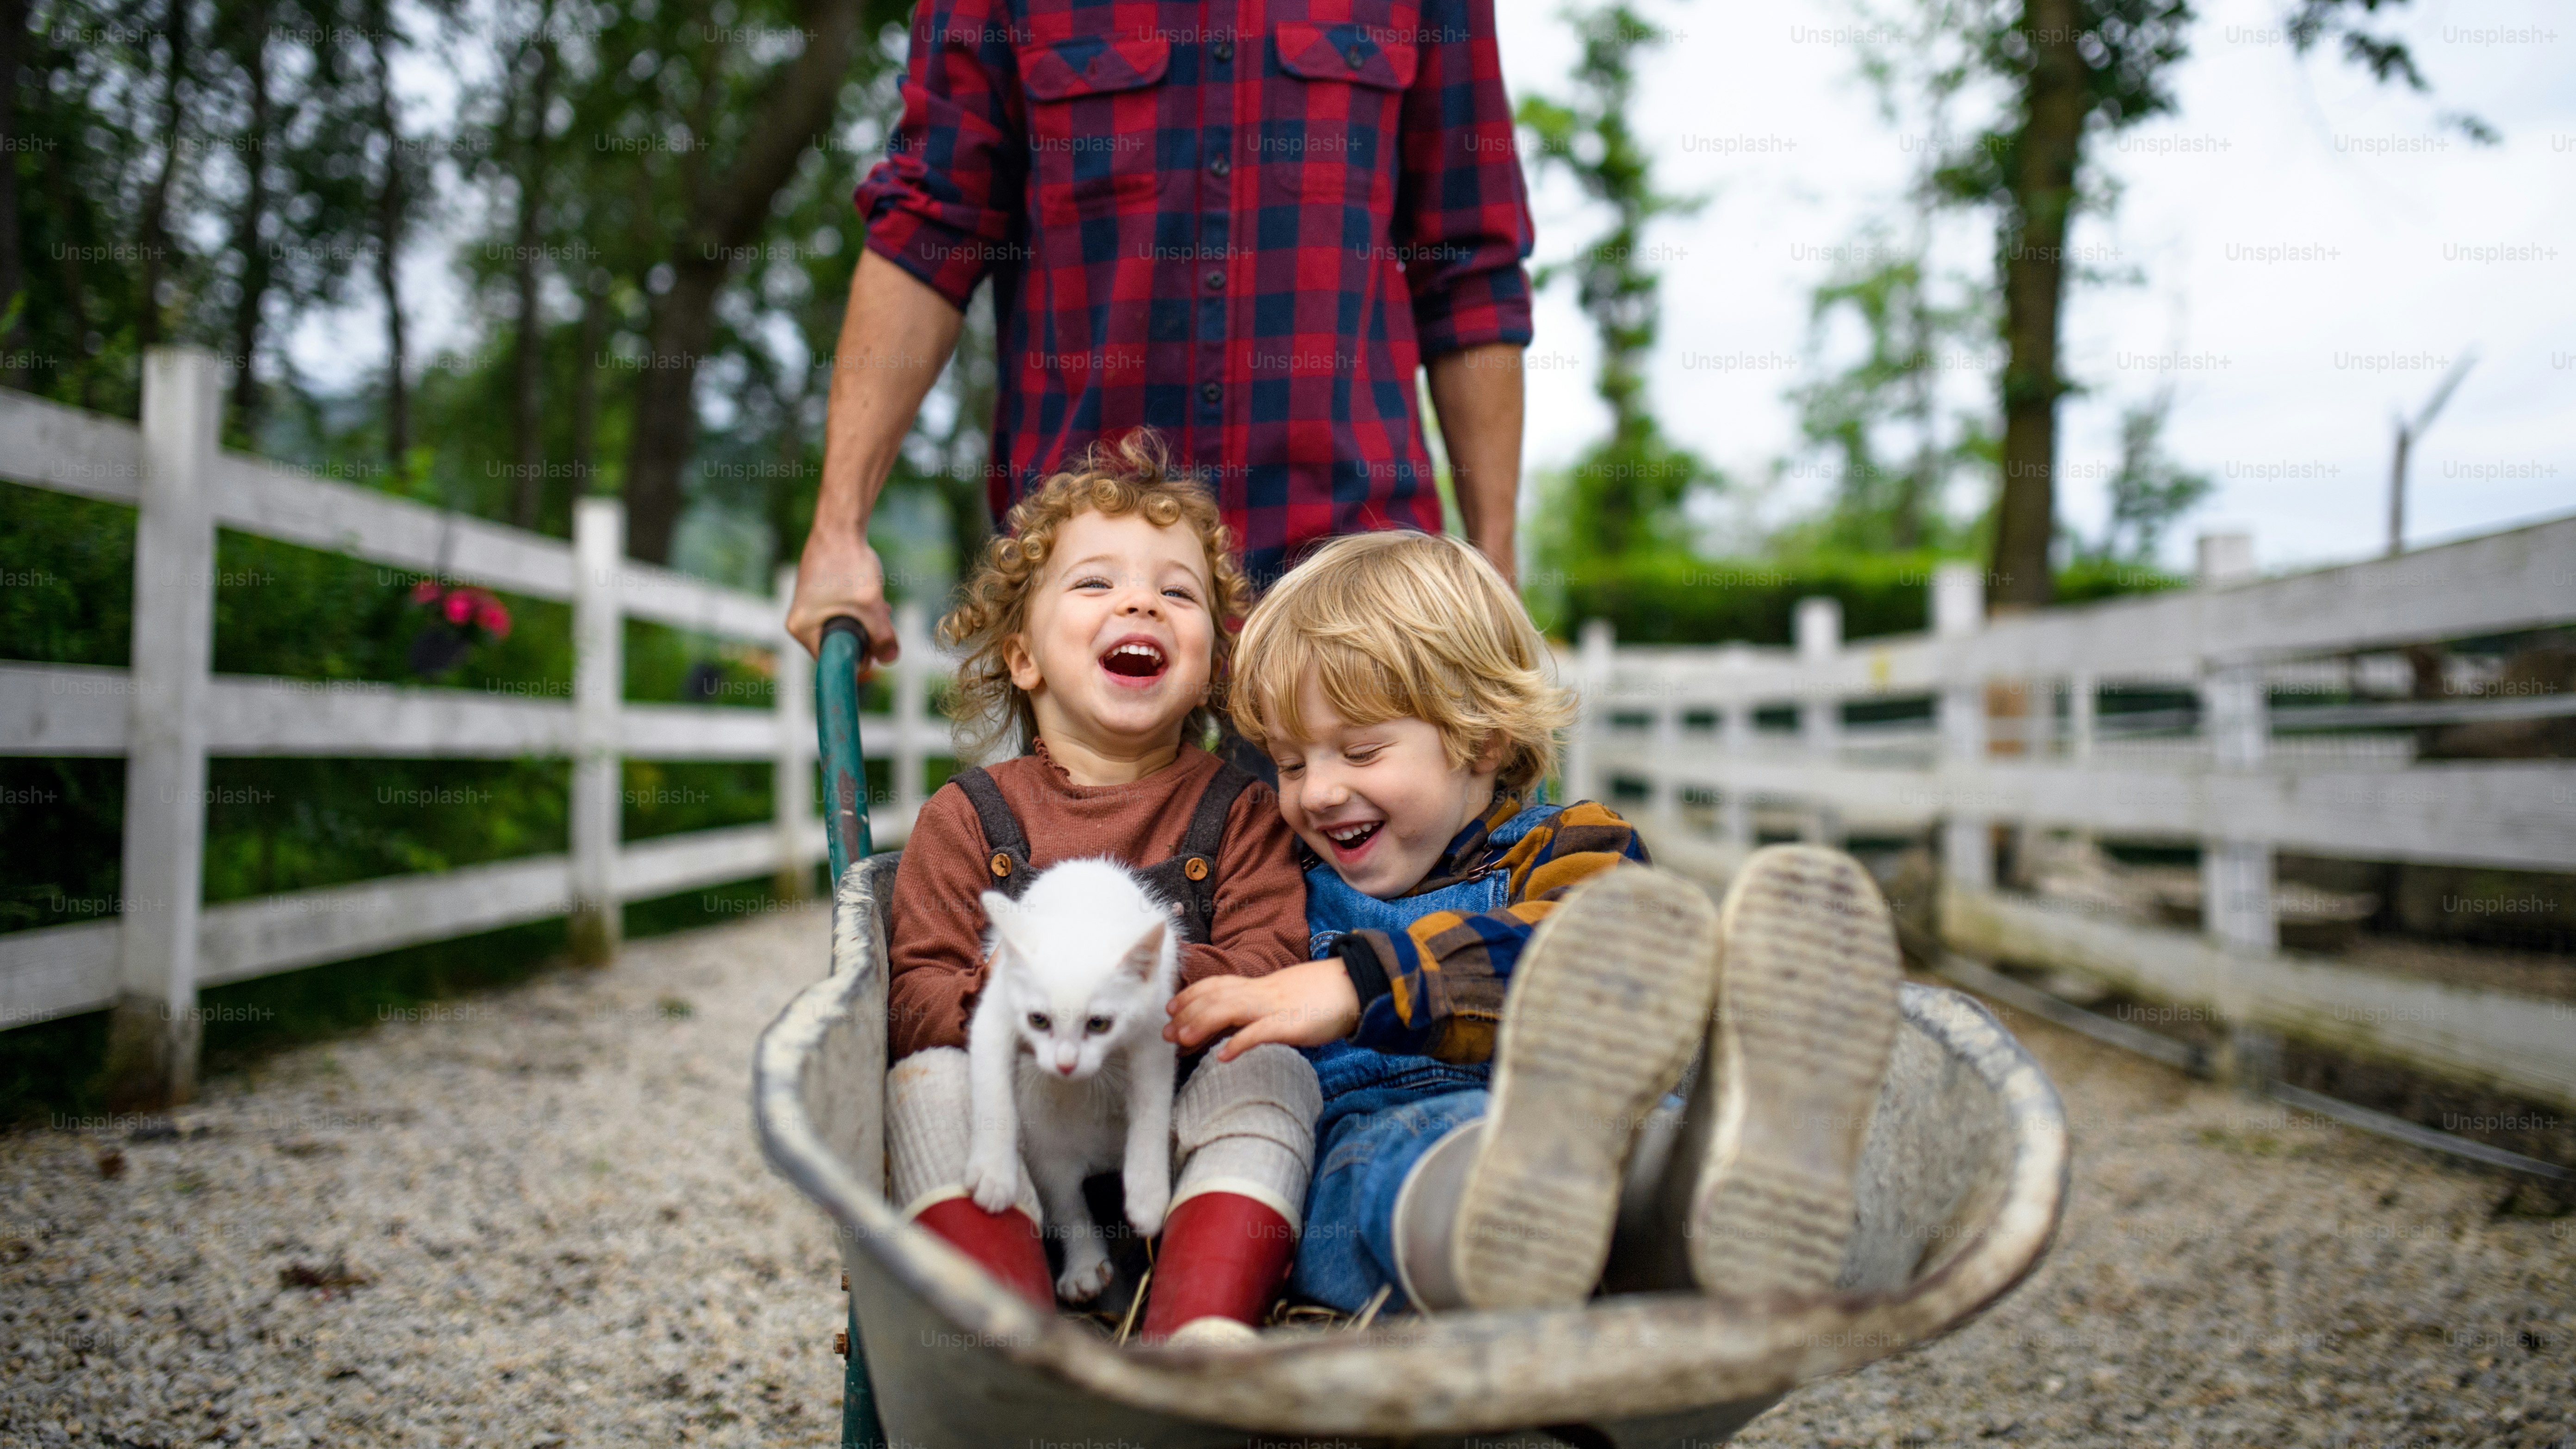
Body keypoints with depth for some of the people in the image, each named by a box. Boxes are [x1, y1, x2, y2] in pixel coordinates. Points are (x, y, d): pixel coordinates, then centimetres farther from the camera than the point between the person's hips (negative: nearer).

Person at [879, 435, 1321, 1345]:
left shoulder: (1239, 813, 12)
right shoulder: (967, 818, 11)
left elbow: (1272, 967, -3)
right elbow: (911, 997, 2)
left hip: (1186, 1124, 0)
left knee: (1270, 1068, -28)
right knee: (927, 1080, -27)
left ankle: (1200, 1335, -47)